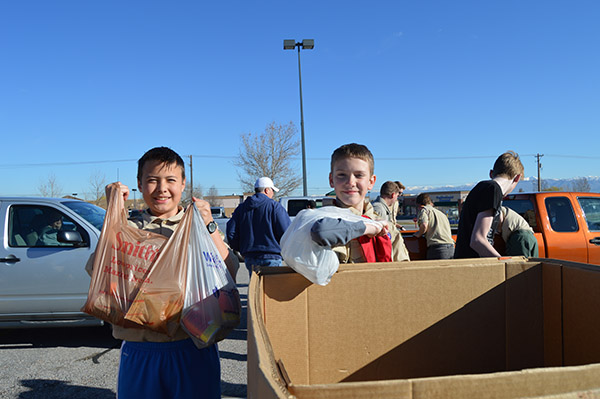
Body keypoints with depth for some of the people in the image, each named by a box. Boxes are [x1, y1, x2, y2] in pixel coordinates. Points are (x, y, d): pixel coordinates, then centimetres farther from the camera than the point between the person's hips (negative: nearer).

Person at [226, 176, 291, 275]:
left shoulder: (241, 208, 11)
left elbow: (231, 234, 7)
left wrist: (242, 250, 16)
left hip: (249, 259, 5)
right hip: (270, 257, -5)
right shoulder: (274, 206, -5)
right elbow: (286, 233, -10)